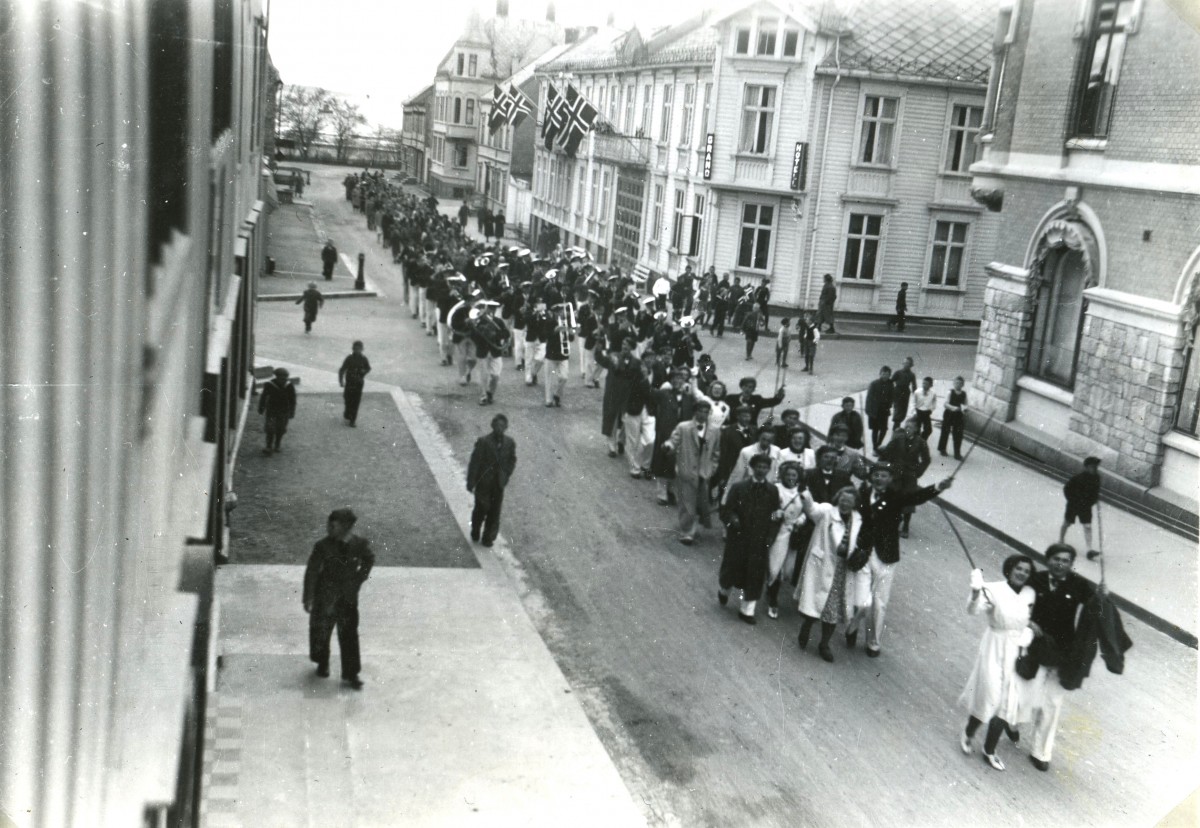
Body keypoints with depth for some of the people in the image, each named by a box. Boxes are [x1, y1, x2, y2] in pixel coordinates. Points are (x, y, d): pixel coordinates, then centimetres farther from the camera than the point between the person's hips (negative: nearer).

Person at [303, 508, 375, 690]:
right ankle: (322, 664, 40)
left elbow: (369, 560, 9)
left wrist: (358, 579, 3)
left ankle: (350, 674, 11)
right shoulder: (323, 546, -17)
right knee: (321, 632, 15)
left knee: (349, 635, 1)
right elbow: (311, 572, -10)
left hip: (348, 598, 1)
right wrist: (308, 599, -8)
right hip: (325, 598, 0)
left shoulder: (360, 544, -13)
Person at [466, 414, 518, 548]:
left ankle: (488, 538, 21)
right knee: (481, 509, 6)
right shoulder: (483, 442, -14)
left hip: (498, 483, 3)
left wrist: (505, 477, 1)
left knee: (494, 511, 6)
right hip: (483, 482, -3)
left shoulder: (510, 443, -2)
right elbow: (474, 462, -12)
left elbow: (512, 461, 11)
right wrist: (471, 483, -13)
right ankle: (475, 534, 31)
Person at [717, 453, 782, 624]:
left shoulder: (772, 491, -1)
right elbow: (726, 511, -6)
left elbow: (776, 515, 4)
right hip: (737, 539, -2)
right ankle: (723, 588, 43)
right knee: (732, 570, 8)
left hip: (760, 541, 2)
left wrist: (770, 536, -8)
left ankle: (747, 610, 18)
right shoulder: (738, 488, -7)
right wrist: (732, 520, -25)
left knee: (755, 576, 4)